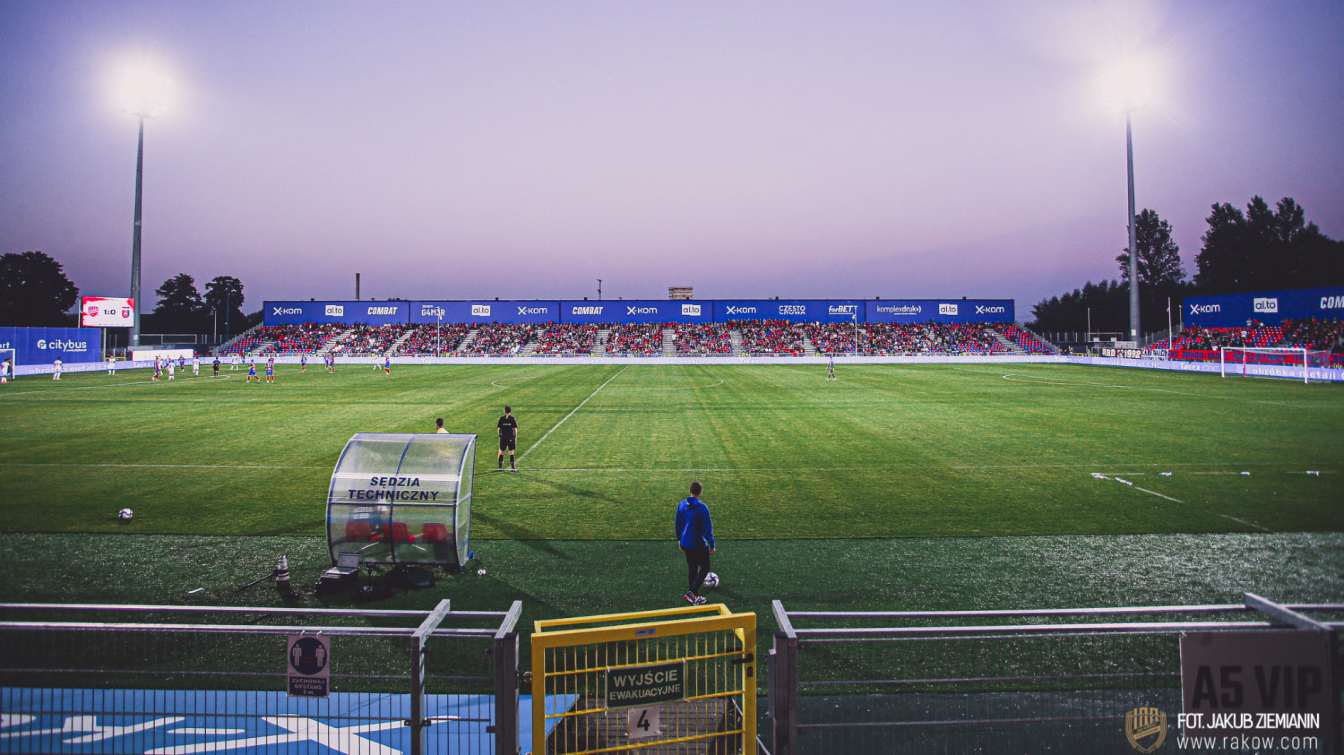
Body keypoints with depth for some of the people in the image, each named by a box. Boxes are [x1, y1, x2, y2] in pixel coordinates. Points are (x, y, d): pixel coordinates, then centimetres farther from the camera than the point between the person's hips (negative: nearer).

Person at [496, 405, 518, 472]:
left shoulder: (501, 419, -2)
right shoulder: (513, 419, -7)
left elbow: (499, 429, 0)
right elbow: (515, 429, -6)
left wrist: (500, 436, 12)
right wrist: (516, 437, 3)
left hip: (503, 438, 2)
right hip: (511, 438, -2)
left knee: (501, 452, 12)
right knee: (511, 453, 4)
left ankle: (500, 467, 15)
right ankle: (512, 468, 5)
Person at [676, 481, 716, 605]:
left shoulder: (681, 504, -1)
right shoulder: (702, 507, -20)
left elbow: (678, 524, 10)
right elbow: (708, 528, -17)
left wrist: (679, 539, 23)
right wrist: (712, 545, -8)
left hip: (685, 543, 6)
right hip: (698, 544, -6)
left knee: (691, 567, 19)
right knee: (704, 568, 9)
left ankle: (693, 595, 27)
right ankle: (691, 593, -2)